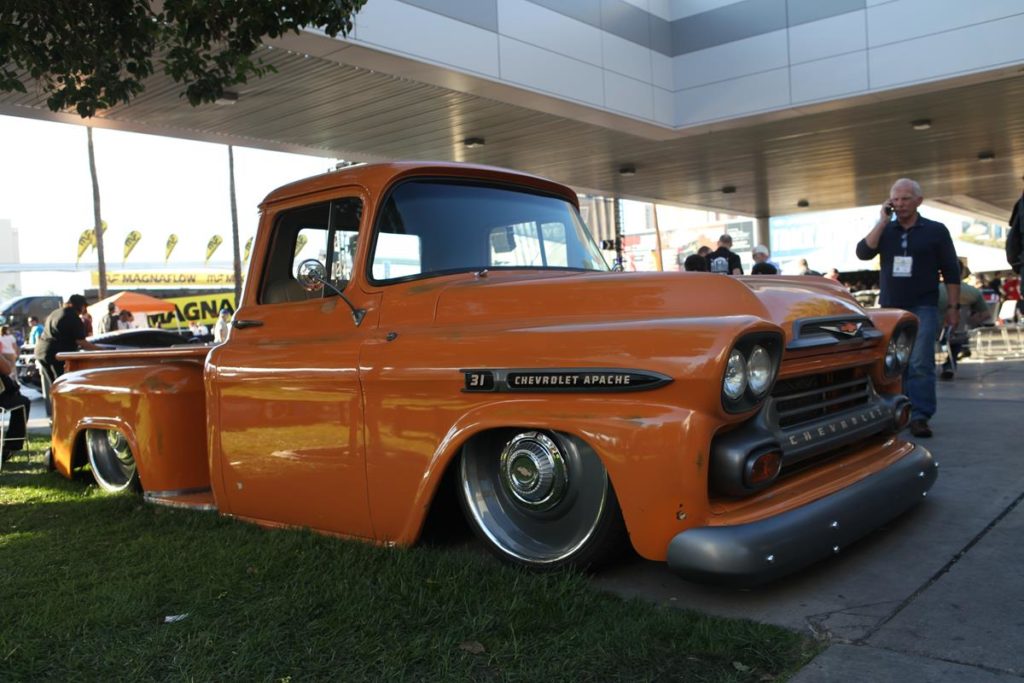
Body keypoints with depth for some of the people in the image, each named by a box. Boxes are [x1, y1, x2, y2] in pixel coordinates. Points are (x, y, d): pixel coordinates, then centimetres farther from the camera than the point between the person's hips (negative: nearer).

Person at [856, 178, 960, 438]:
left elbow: (951, 271, 4)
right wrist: (882, 221, -10)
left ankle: (919, 416, -8)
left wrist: (953, 306, -1)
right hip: (889, 307, 3)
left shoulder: (936, 230, 3)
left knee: (920, 364, -10)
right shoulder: (885, 231, 10)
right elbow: (863, 253, -7)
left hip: (922, 308, -3)